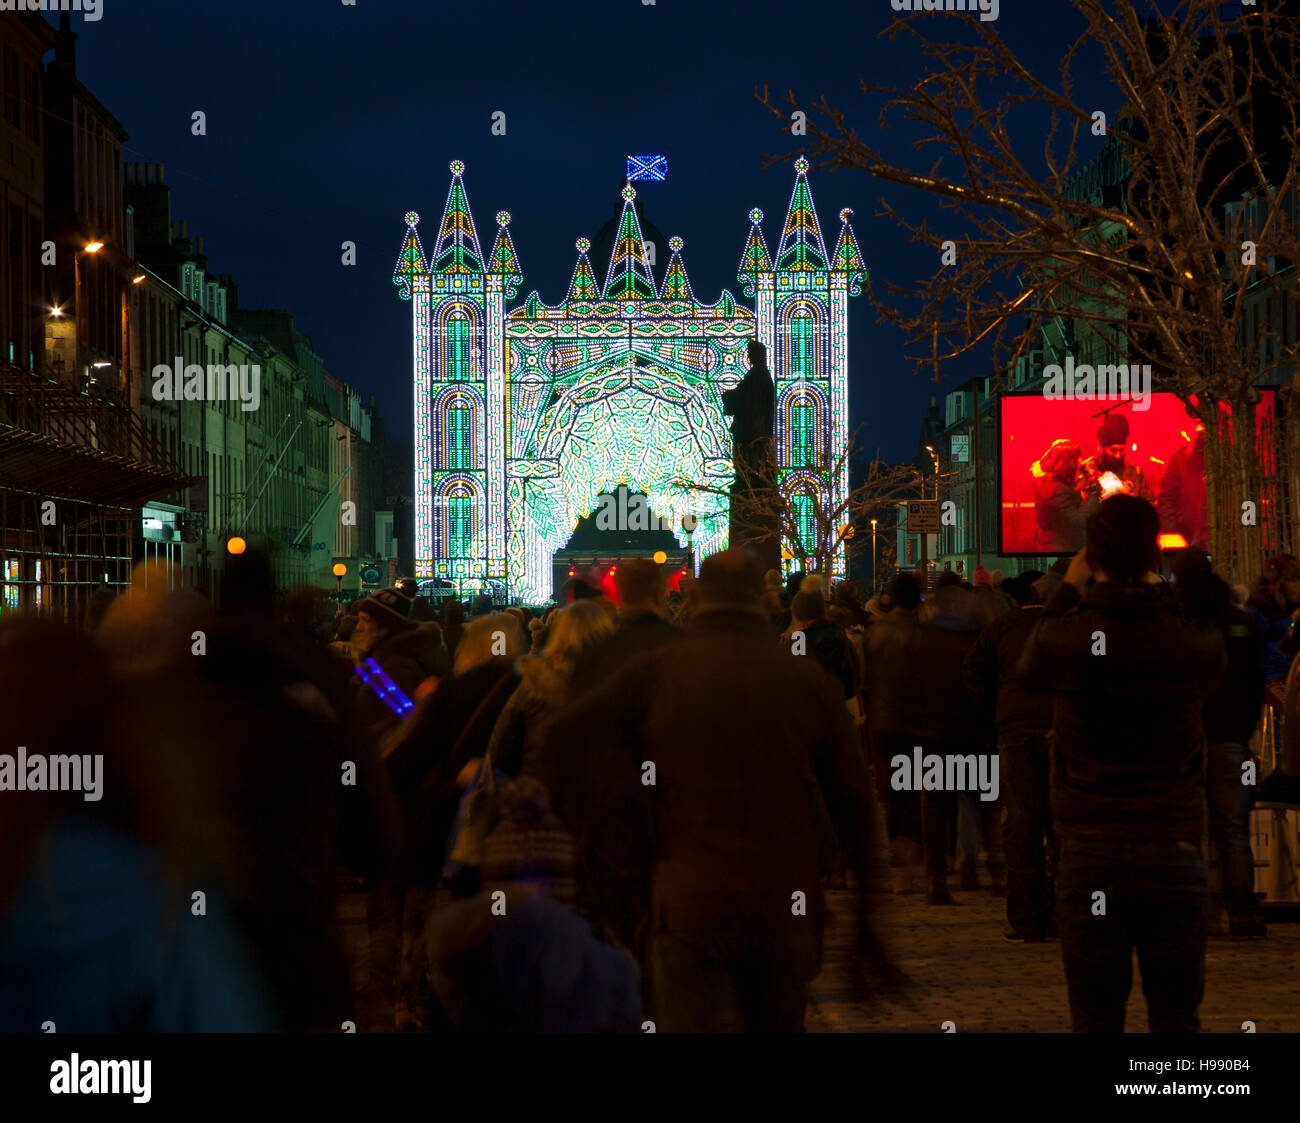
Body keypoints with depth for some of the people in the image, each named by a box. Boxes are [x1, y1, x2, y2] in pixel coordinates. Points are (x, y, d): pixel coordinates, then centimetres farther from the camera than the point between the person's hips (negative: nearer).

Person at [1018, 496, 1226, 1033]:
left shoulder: (1064, 638, -9)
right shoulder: (1197, 644, -6)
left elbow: (1028, 667, 16)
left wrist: (1068, 589, 25)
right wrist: (1155, 590, 24)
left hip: (1090, 857, -1)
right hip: (1174, 852, 1)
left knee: (1096, 1020, 6)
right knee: (1177, 1018, 8)